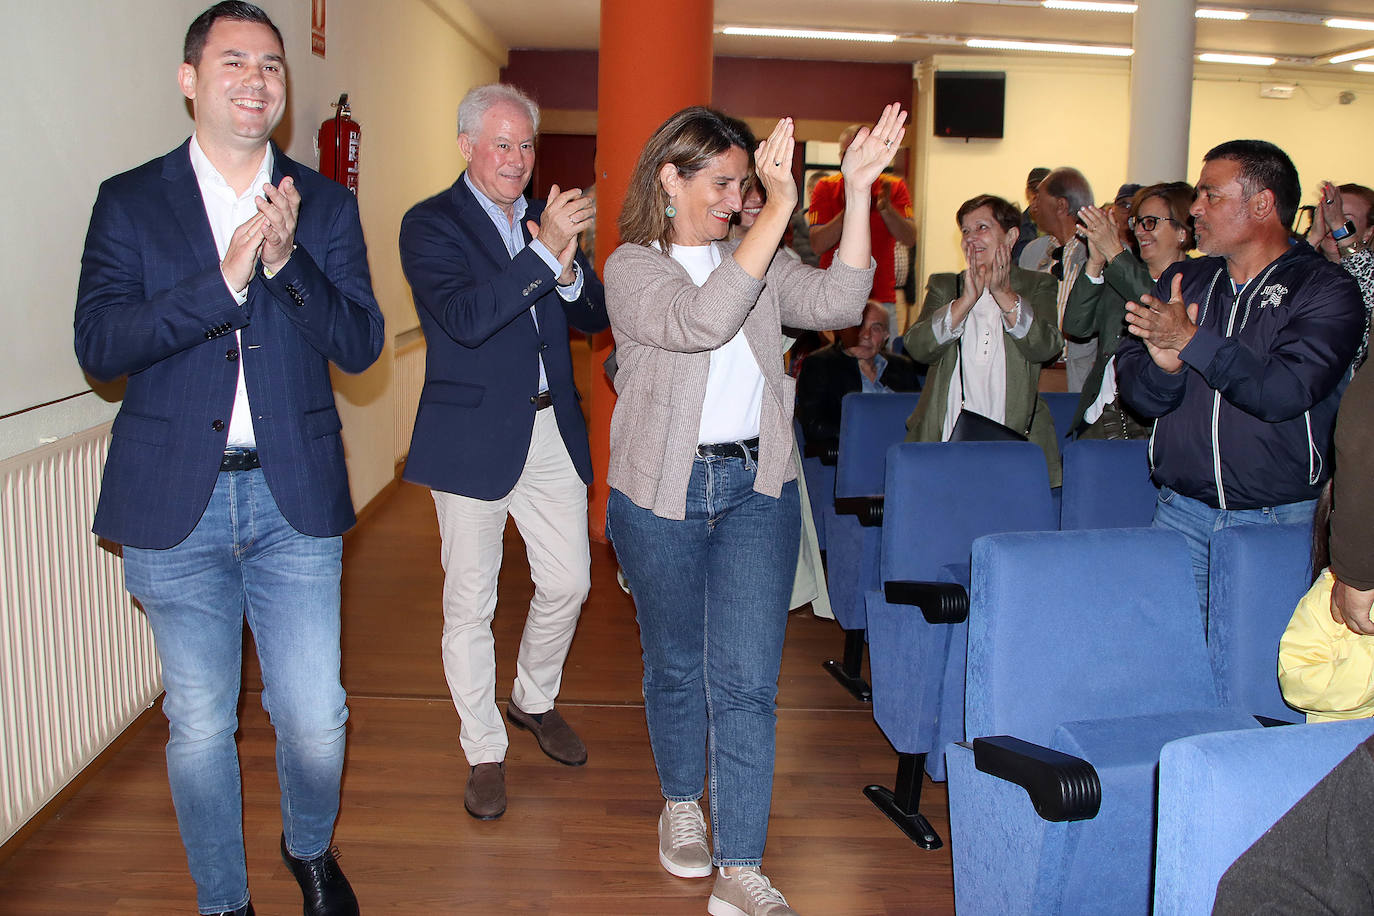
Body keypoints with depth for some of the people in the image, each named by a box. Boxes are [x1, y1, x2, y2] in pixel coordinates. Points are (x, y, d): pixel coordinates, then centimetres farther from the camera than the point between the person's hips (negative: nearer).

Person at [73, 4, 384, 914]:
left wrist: (287, 263, -17)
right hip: (175, 502, 0)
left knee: (316, 720, 5)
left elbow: (361, 344, -2)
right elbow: (98, 343, -9)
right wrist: (225, 278, -20)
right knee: (199, 726, 9)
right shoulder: (130, 201, 3)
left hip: (295, 498, 1)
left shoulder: (327, 206, 6)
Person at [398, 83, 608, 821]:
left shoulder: (548, 218, 10)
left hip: (552, 431, 5)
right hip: (474, 436, -5)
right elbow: (465, 317, -22)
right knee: (470, 603, 5)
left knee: (568, 582, 11)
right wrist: (544, 252, -27)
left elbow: (594, 318, 7)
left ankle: (534, 700, 38)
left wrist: (569, 270, -14)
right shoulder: (430, 225, -6)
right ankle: (484, 752, 21)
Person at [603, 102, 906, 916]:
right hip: (663, 492, -2)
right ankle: (681, 804, 40)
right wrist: (780, 208, -32)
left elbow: (836, 304, -10)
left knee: (746, 680, -2)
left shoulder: (760, 261, 8)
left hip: (757, 488, 3)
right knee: (677, 665, 15)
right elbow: (700, 321, -28)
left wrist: (858, 191, -18)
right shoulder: (633, 267, -7)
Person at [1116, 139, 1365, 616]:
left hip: (1276, 521, -3)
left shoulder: (1326, 290, -5)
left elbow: (1284, 392, -21)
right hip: (1181, 510, 3)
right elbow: (1135, 391, 1)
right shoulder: (1180, 282, 8)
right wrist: (1164, 365, -21)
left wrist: (1191, 340, -17)